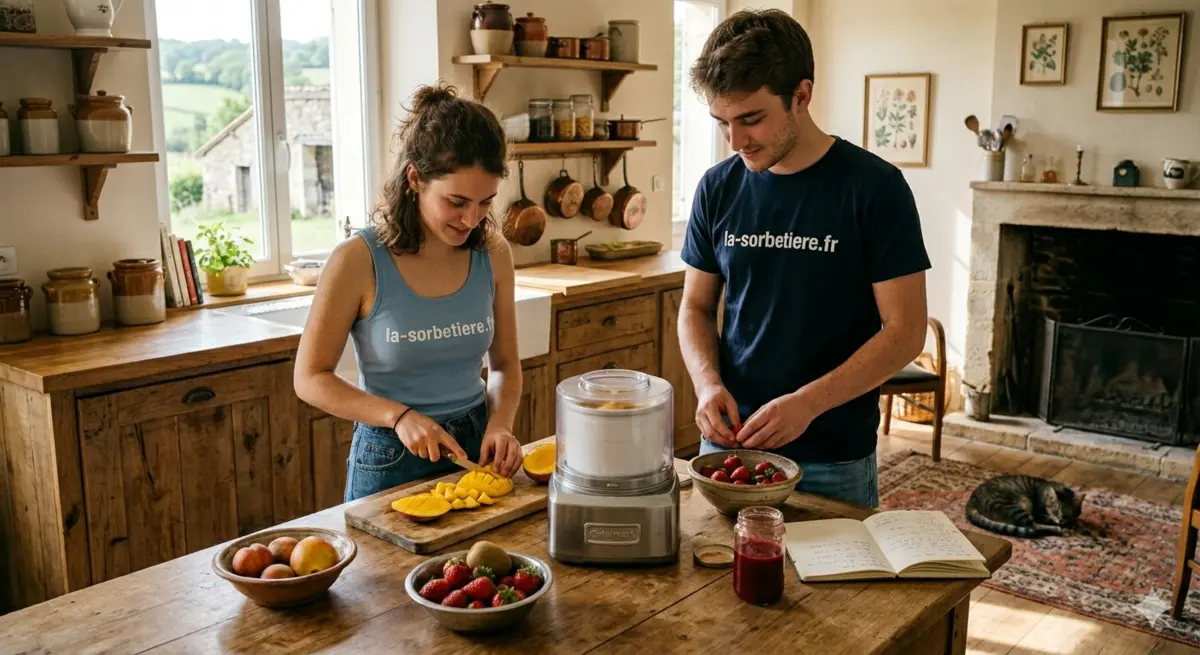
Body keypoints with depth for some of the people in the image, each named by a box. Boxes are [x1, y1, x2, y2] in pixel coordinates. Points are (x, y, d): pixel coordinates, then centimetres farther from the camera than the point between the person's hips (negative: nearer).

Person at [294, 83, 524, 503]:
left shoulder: (492, 254, -7)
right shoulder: (359, 261, -18)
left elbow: (504, 365, 4)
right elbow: (310, 379, -11)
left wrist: (500, 423, -14)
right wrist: (399, 416, -22)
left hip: (475, 450, 4)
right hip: (391, 462, -3)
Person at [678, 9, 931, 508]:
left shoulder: (875, 187, -12)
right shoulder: (718, 188, 0)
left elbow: (905, 331, -11)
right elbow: (696, 306, 8)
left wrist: (807, 403, -22)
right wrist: (708, 383, -11)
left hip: (833, 460, -3)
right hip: (727, 442, 4)